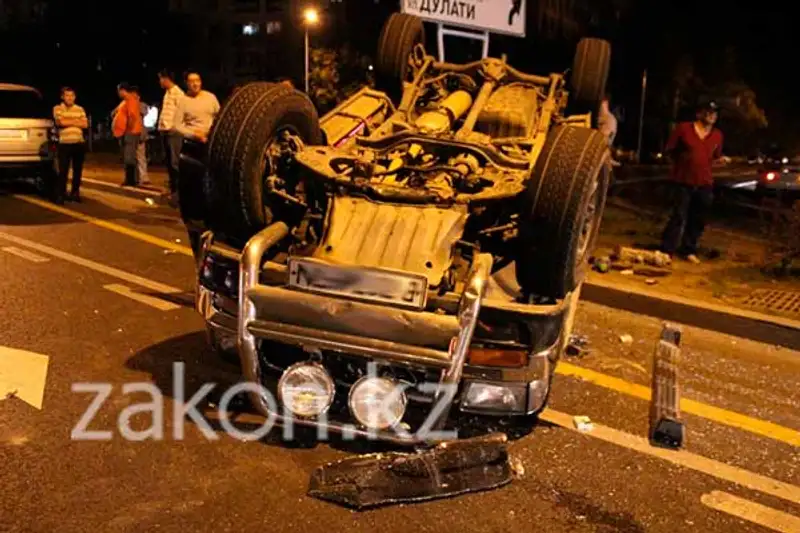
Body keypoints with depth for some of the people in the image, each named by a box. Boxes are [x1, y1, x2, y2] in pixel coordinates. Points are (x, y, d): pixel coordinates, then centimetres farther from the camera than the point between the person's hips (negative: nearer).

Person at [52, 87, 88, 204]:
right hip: (64, 144, -3)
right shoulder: (57, 108, 3)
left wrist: (68, 121, -6)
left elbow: (85, 124, -1)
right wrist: (76, 121, -1)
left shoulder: (80, 109, 11)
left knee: (77, 170, 9)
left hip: (79, 144, 3)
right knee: (63, 171, -4)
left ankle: (75, 193, 20)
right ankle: (60, 195, 0)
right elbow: (61, 122, -13)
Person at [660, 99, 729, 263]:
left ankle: (689, 250, 22)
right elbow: (669, 150, 3)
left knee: (698, 220, 9)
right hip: (684, 181, -4)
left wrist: (721, 159, -2)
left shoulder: (717, 135, 9)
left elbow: (714, 157, 18)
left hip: (705, 184, 4)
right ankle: (666, 250, 2)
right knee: (679, 217, -5)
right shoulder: (683, 128, -3)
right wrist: (681, 159, -4)